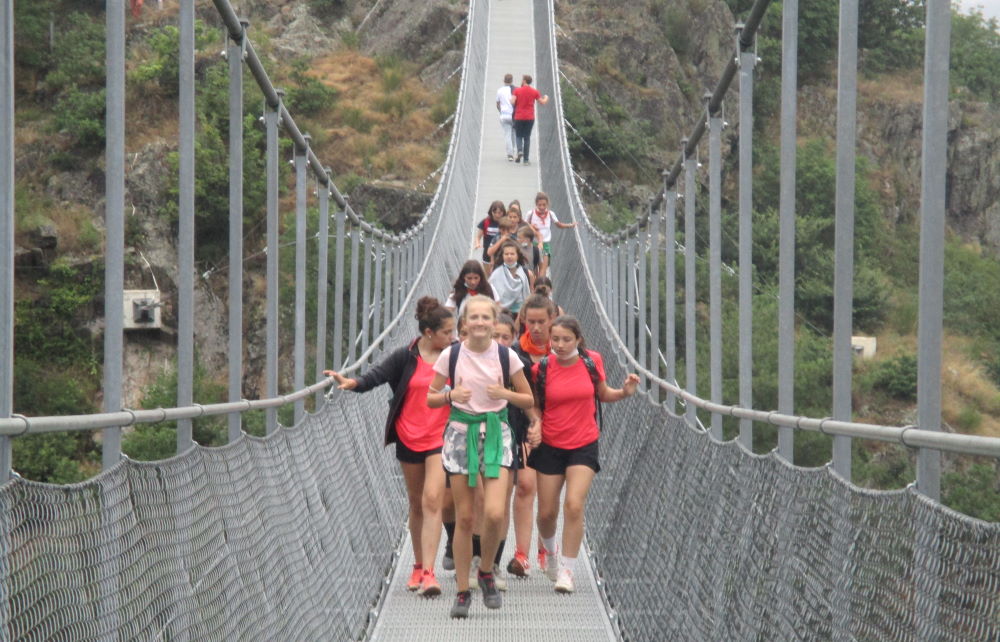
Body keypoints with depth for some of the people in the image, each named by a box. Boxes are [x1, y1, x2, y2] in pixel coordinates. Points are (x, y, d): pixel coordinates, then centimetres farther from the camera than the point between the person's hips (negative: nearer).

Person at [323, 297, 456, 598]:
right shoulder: (406, 357, -2)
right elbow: (378, 375, -10)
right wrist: (353, 382, -27)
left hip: (441, 438, -1)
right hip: (409, 439, 2)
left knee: (432, 500, -15)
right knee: (416, 504, 13)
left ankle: (428, 572, -19)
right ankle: (418, 566, 27)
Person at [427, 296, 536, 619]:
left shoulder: (506, 356, -1)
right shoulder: (450, 355, -2)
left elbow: (528, 400, 6)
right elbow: (430, 399, 4)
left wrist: (505, 393, -13)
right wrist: (452, 395, -16)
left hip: (496, 433, 0)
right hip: (460, 432, 0)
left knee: (494, 514, -15)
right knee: (464, 517, 1)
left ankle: (486, 573, 12)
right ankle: (462, 591, 12)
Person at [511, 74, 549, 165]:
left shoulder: (517, 90, -4)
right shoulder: (534, 91, 1)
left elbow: (512, 102, -11)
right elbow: (542, 102, 5)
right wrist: (546, 98, 27)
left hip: (519, 117, -1)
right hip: (530, 118, 1)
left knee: (518, 136, 11)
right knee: (527, 137, 7)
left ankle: (520, 150, -19)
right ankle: (526, 159, 4)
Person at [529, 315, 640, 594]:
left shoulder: (592, 361, -4)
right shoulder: (542, 369, -7)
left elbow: (603, 394, 12)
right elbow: (535, 406, 4)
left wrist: (624, 392, -7)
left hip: (584, 445, 0)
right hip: (550, 446, 0)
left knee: (574, 505, -16)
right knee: (547, 512, 6)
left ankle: (566, 570, -4)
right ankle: (549, 550, 41)